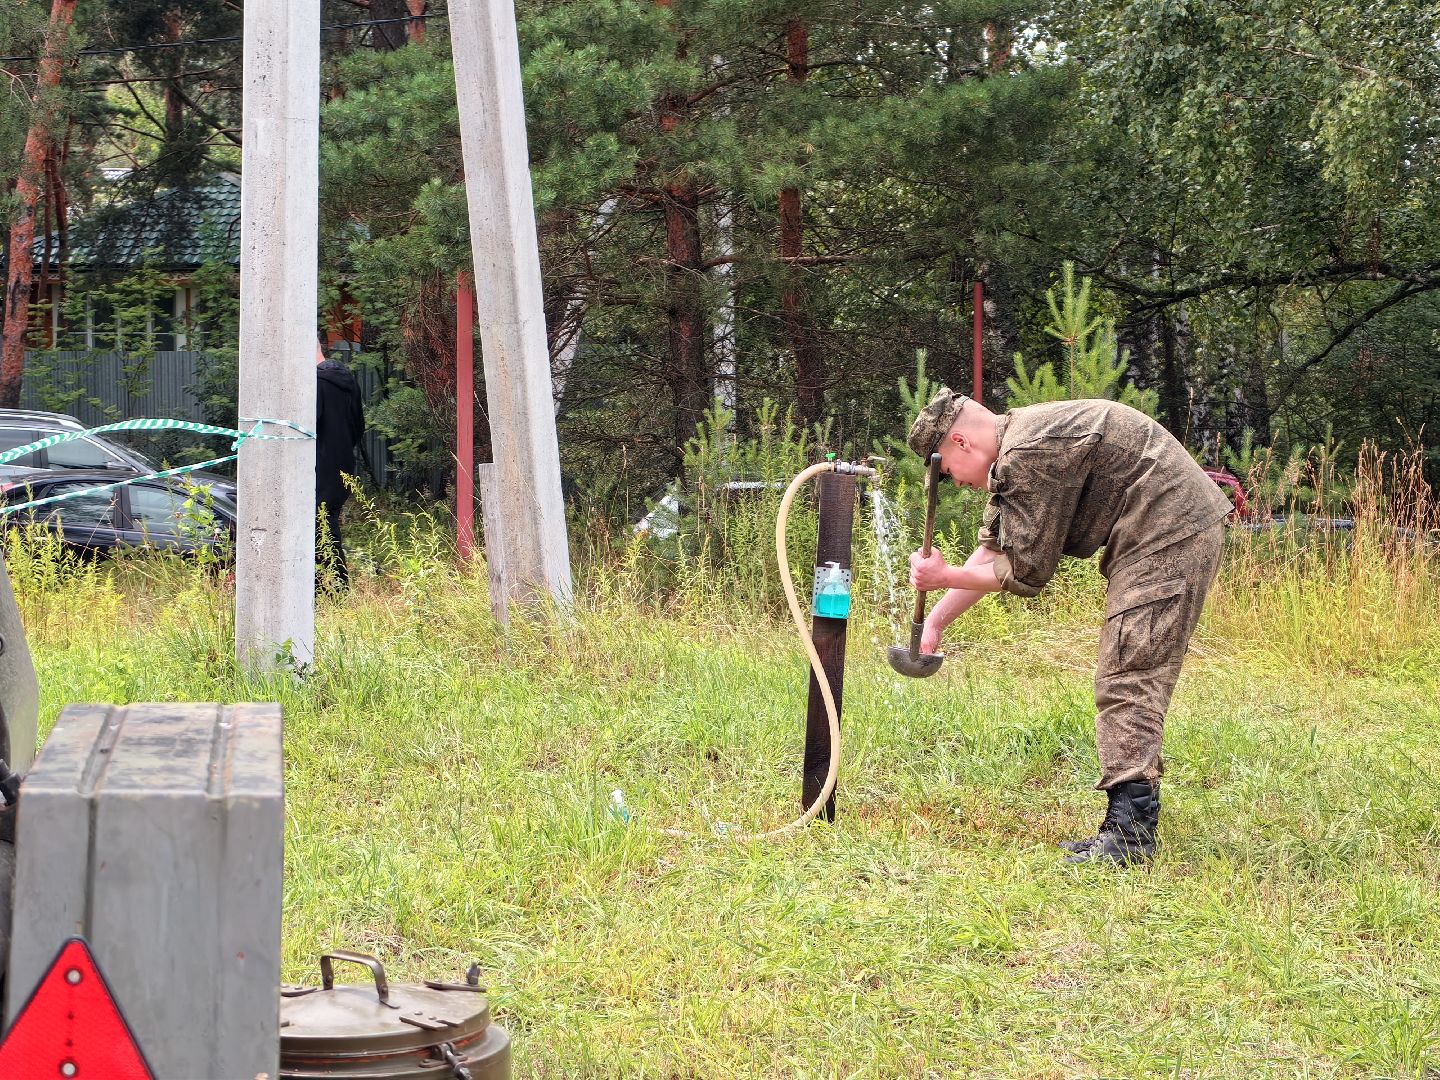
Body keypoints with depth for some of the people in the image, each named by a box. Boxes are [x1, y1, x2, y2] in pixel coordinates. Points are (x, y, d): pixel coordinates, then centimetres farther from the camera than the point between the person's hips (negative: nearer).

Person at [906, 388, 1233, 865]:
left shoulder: (1029, 456, -18)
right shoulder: (1014, 452, 15)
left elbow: (1025, 572, -13)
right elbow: (992, 550, 20)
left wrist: (944, 577, -2)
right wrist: (934, 622, 15)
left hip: (1168, 537, -11)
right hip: (1175, 535, 11)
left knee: (1128, 683, -13)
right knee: (1127, 682, 12)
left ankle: (1129, 832, -18)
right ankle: (1133, 823, 14)